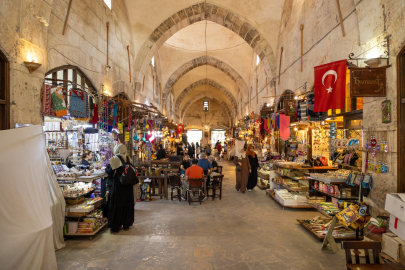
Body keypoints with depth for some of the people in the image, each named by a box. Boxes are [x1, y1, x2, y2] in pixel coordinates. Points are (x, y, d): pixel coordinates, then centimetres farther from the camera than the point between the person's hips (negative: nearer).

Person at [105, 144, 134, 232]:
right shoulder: (128, 159, 2)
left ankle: (115, 226, 14)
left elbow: (110, 173, -7)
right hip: (128, 186, 4)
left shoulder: (114, 160, -11)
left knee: (116, 206, 6)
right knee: (128, 204, 13)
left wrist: (106, 168, 11)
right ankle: (126, 225, 23)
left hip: (118, 186, -4)